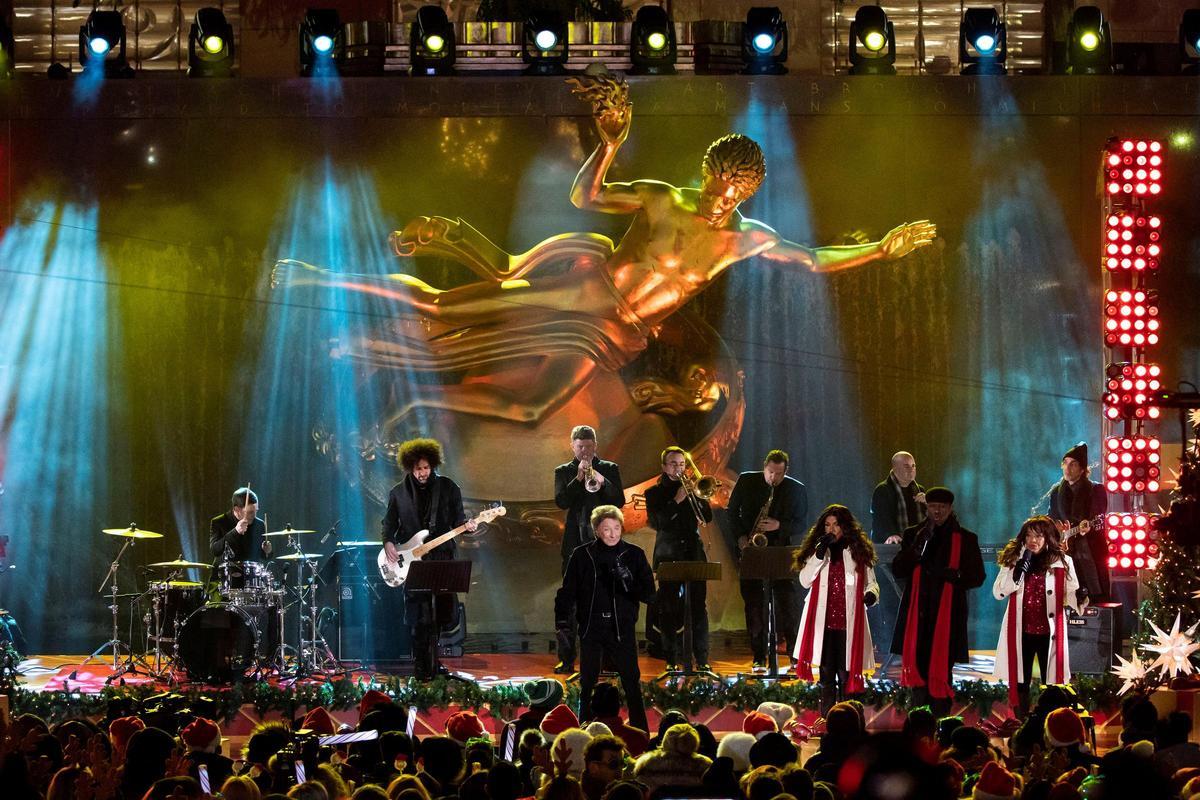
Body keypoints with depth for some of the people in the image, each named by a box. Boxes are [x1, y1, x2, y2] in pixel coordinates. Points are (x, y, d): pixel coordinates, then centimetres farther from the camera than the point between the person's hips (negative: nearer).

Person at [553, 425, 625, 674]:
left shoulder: (609, 469, 9)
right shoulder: (564, 472, 10)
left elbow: (619, 501, -1)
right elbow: (561, 502, -5)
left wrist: (602, 481, -16)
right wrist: (579, 478, -15)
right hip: (575, 542, 0)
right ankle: (566, 659, 0)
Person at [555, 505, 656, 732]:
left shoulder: (634, 555, 0)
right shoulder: (582, 555, 2)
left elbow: (648, 593, -2)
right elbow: (567, 592, 6)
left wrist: (628, 582, -19)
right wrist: (562, 622, -3)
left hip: (622, 628, -1)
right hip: (591, 629, 1)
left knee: (632, 683, -3)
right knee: (587, 685, 8)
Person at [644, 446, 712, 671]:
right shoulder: (654, 493, 7)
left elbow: (707, 517, 6)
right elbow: (656, 522, -8)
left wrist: (697, 495, -8)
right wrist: (676, 501, -14)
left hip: (694, 554, 2)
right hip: (668, 556, -2)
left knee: (698, 607, -5)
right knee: (669, 609, -3)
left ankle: (701, 659, -3)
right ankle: (672, 659, 1)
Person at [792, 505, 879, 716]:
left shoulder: (858, 551, 8)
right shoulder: (815, 550, 11)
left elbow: (871, 582, 13)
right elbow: (804, 580, -1)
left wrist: (871, 594, -11)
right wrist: (820, 554, -12)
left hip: (849, 622, -1)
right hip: (823, 622, 1)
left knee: (846, 675, -3)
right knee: (827, 674, 1)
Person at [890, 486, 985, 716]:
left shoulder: (966, 539, 6)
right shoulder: (913, 535, 11)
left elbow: (977, 576, 6)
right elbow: (897, 570, 2)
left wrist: (954, 575, -14)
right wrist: (919, 544, -9)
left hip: (948, 612, -1)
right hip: (918, 610, 1)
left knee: (941, 667, -3)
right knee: (917, 665, -3)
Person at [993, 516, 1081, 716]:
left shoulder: (1062, 562, 0)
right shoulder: (1013, 560, 5)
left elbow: (1072, 594, -1)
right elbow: (998, 592, 0)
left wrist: (1080, 600, -22)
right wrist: (1017, 574, -15)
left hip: (1049, 631, -2)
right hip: (1021, 631, 2)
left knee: (1051, 684, 0)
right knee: (1020, 682, 6)